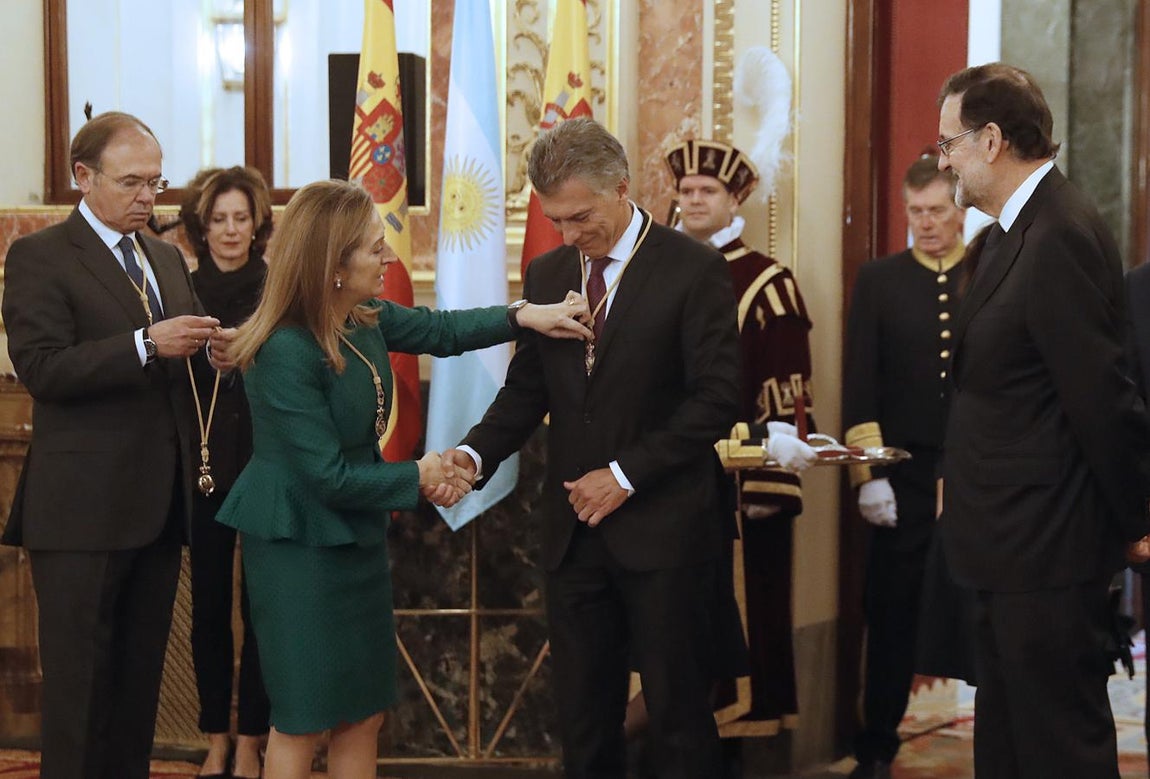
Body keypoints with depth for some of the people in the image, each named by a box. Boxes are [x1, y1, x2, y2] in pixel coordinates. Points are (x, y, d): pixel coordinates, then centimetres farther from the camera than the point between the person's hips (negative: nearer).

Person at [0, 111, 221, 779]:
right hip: (84, 508, -7)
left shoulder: (167, 257, 16)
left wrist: (203, 347, -5)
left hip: (161, 502, 7)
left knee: (141, 671, 13)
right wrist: (146, 344, -27)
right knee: (80, 678, -1)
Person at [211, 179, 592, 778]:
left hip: (355, 536, 9)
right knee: (302, 722, 1)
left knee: (363, 715, 13)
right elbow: (328, 476, -23)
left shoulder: (363, 319, -1)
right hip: (297, 544, -9)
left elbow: (439, 330, 16)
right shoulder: (286, 353, -25)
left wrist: (524, 317, 3)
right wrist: (417, 478, -11)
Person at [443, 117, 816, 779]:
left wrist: (626, 475, -13)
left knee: (679, 713, 2)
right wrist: (476, 453, -8)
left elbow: (716, 400, -11)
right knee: (583, 714, 9)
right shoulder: (547, 275, 10)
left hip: (662, 529, -5)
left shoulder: (694, 270, -7)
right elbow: (527, 389, 11)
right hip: (575, 527, 5)